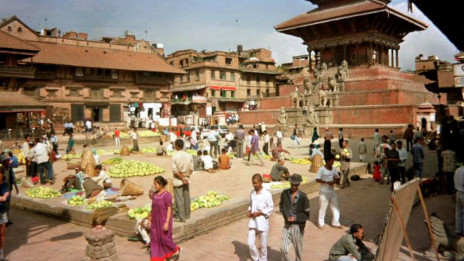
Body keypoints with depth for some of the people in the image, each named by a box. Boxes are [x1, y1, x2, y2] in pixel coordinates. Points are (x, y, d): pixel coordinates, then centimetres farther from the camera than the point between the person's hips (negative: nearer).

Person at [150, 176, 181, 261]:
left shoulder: (167, 195, -18)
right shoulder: (155, 194, 1)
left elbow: (169, 209, -17)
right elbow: (153, 208, 9)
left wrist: (167, 222, -20)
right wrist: (151, 219, 12)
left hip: (164, 220, -6)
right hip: (156, 220, 6)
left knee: (164, 238, 3)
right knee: (155, 238, 8)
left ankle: (176, 249, 28)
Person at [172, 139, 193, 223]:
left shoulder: (175, 156, -16)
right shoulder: (189, 156, -2)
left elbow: (175, 170, -18)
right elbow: (191, 169, -1)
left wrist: (182, 178, -11)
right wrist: (185, 177, 4)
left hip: (177, 181, -5)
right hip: (186, 180, 5)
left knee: (179, 199, 3)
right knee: (186, 198, 15)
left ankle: (181, 217, 8)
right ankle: (187, 215, 27)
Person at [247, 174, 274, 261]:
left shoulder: (267, 194, -13)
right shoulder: (252, 193, 5)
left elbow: (271, 208, -9)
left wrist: (259, 213, -17)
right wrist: (249, 212, -2)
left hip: (263, 222, -4)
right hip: (252, 221, 5)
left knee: (263, 245, 7)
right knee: (250, 243, 0)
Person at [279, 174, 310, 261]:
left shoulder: (303, 197, -12)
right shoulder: (284, 193, -3)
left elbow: (306, 214, -6)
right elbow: (281, 206, 12)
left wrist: (295, 218, -19)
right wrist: (286, 216, -4)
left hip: (298, 226, -2)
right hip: (287, 225, 3)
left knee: (298, 250, 11)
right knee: (283, 248, -1)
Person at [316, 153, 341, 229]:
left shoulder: (334, 169, 6)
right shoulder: (322, 169, -12)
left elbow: (338, 181, 12)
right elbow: (317, 179, -19)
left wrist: (336, 179, -11)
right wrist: (327, 182, -26)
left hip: (332, 191, 6)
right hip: (324, 192, -6)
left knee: (335, 206, 8)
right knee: (322, 207, 3)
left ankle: (335, 223, 21)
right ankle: (320, 223, 18)